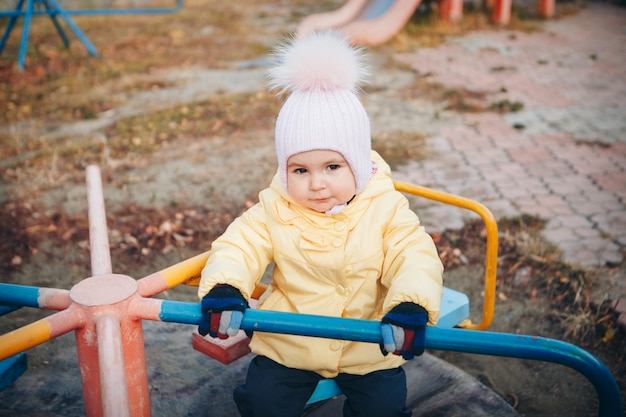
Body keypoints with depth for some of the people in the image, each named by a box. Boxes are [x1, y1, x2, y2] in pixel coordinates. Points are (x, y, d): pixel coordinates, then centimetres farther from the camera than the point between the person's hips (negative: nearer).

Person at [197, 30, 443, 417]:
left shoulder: (386, 209, -12)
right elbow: (238, 246, -15)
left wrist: (410, 306, -41)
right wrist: (224, 289, -37)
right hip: (287, 344, 1)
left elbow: (416, 258, -20)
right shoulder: (275, 211, -10)